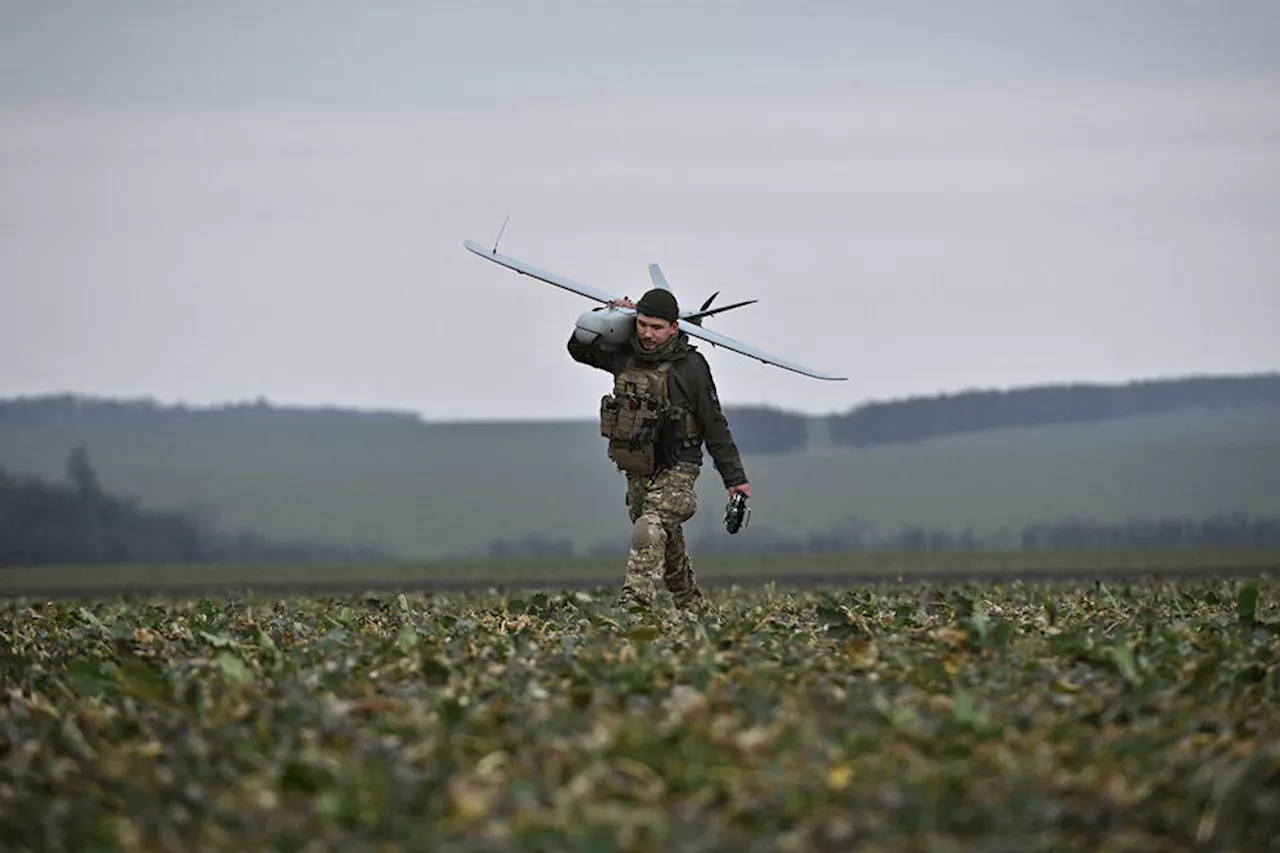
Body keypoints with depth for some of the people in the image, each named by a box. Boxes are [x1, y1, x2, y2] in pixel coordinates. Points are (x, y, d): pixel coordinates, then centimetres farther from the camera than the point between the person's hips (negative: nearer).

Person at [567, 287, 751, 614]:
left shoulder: (691, 366, -11)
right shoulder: (624, 356, 3)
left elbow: (715, 427, -7)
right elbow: (579, 348, 18)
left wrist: (735, 478, -6)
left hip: (676, 469, -6)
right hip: (638, 472, 6)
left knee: (649, 531, -26)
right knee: (669, 542, 18)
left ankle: (634, 605, -36)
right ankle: (693, 607, 34)